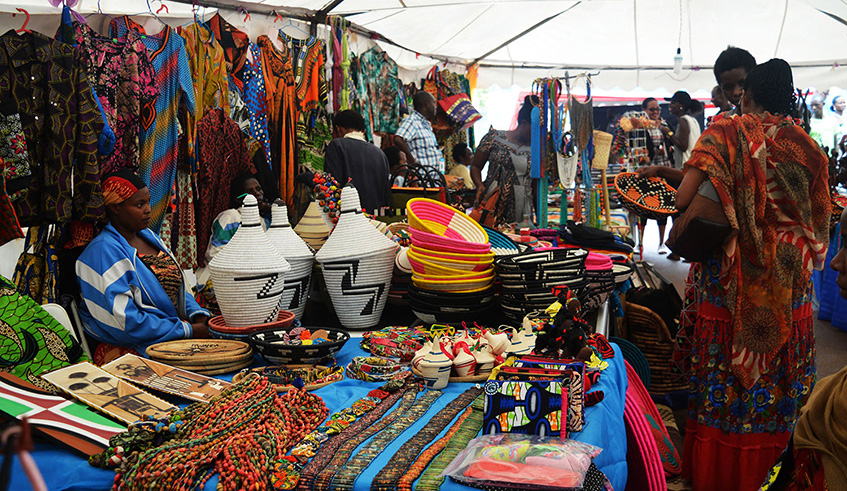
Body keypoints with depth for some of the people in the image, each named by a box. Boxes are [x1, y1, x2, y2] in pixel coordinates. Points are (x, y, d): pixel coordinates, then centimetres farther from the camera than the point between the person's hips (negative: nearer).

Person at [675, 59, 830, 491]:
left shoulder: (724, 134, -7)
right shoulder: (807, 146, 4)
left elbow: (684, 199, -17)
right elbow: (820, 217, 9)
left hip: (730, 281, -3)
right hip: (788, 288, 4)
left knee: (722, 380, 8)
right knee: (776, 380, 14)